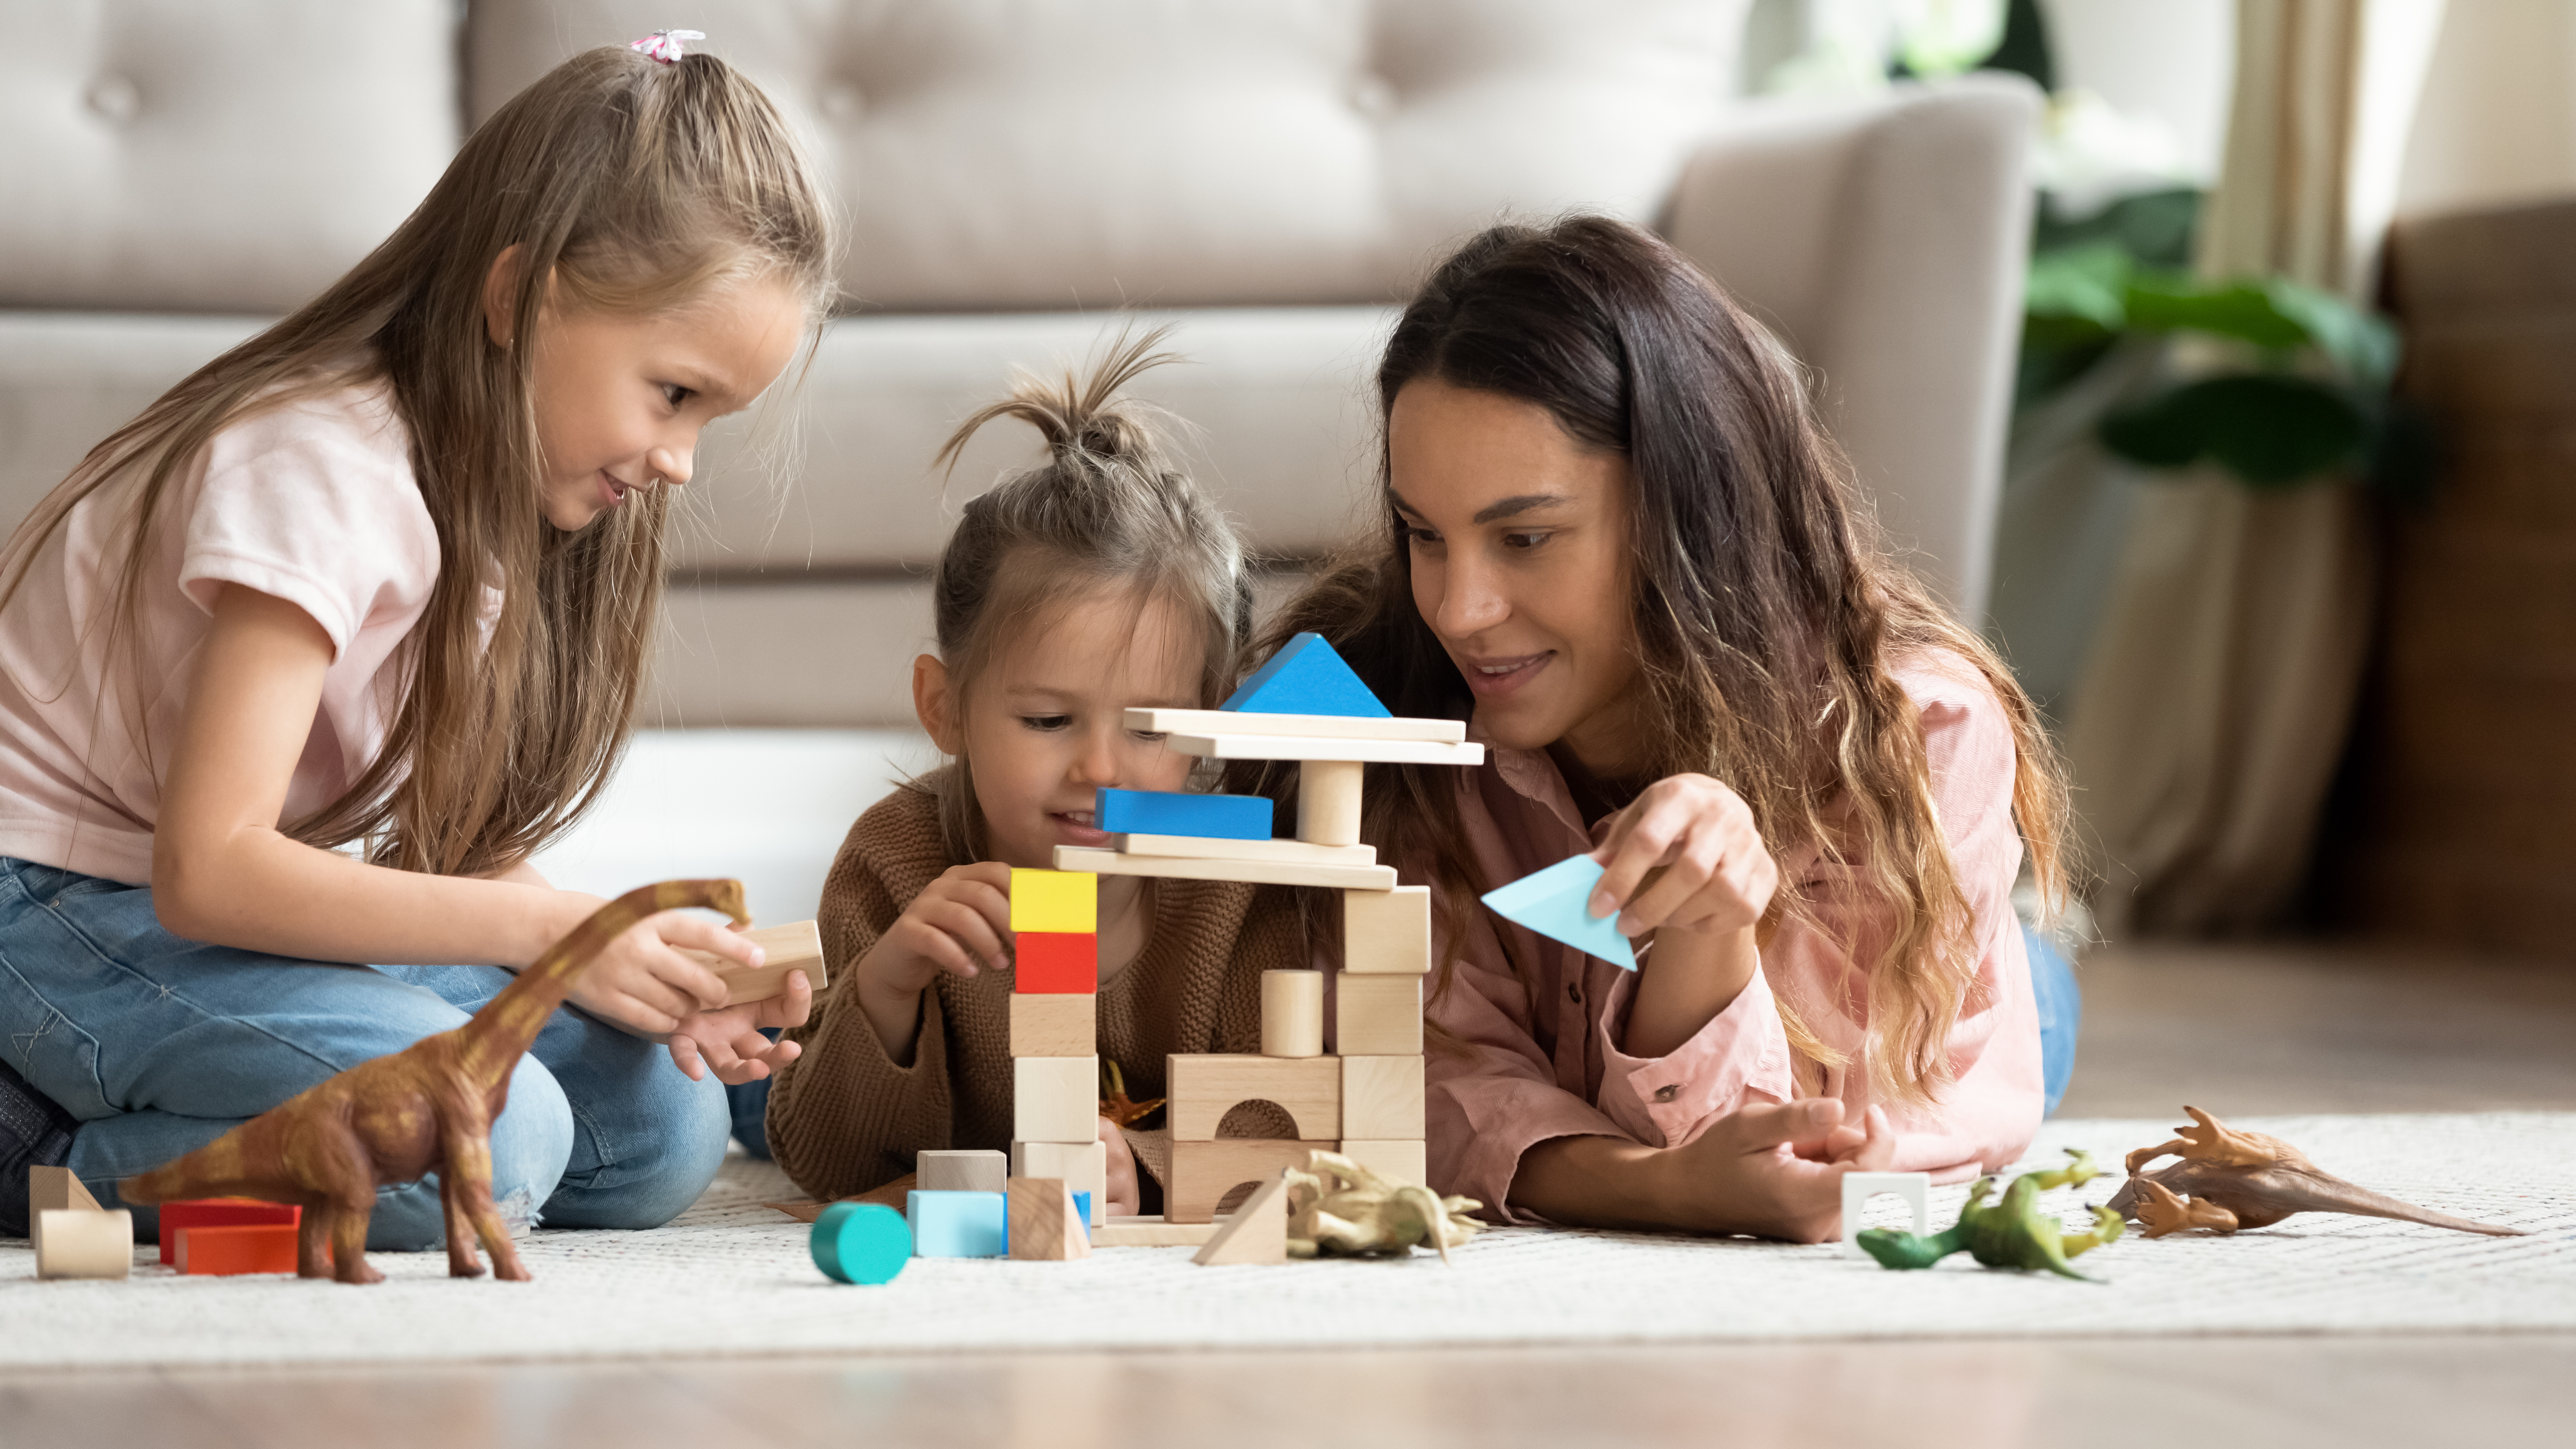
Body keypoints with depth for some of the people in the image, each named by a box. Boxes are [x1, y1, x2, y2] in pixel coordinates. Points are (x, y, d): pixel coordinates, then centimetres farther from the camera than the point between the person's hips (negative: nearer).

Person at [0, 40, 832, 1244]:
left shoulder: (503, 480, 5)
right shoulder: (324, 471, -23)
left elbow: (443, 848, 3)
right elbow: (209, 868, -29)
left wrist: (640, 970, -15)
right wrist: (547, 929, -27)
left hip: (257, 909, 10)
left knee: (660, 1131, -3)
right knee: (480, 1138, -30)